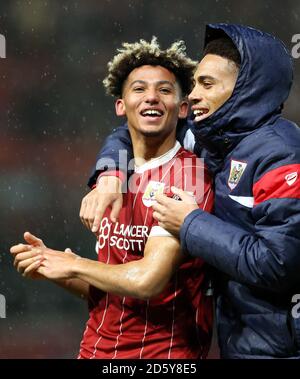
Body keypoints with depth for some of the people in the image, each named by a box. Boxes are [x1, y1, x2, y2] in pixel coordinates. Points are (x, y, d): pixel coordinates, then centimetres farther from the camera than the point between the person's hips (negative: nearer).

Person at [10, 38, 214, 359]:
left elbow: (148, 281, -22)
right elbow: (106, 290, 12)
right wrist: (49, 265, -4)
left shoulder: (190, 176, -13)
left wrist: (72, 265, -7)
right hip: (96, 349, 6)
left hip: (164, 353, -6)